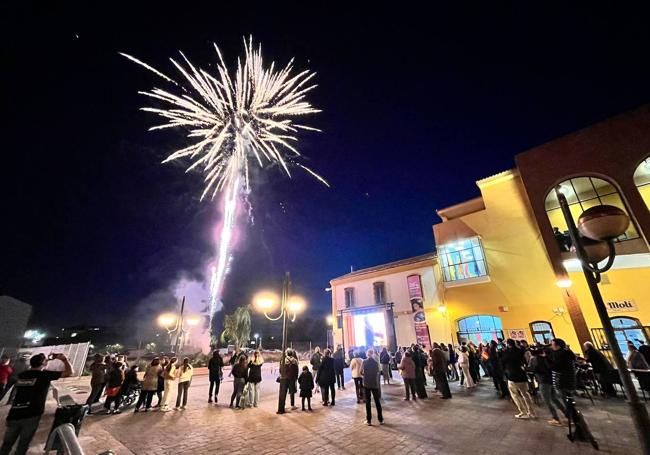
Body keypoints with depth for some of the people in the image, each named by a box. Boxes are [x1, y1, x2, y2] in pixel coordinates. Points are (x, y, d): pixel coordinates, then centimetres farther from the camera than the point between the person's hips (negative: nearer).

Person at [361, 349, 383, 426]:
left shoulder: (364, 362, -7)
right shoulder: (376, 362, -5)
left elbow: (361, 372, -5)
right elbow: (378, 372, -1)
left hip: (366, 384, -1)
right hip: (375, 384, 1)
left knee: (368, 402, 6)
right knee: (377, 401, 12)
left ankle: (369, 420, 9)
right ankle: (380, 420, 18)